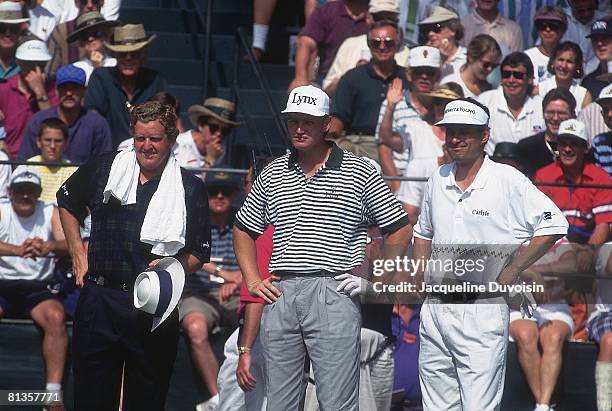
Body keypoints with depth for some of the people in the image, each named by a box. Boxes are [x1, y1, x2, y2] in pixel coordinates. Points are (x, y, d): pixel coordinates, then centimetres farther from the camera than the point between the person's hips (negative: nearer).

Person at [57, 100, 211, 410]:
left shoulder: (191, 189, 2)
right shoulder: (103, 169, 6)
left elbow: (199, 254, 6)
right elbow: (67, 202, 24)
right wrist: (78, 254, 16)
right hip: (98, 300, 1)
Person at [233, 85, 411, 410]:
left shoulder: (359, 172, 4)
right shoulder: (272, 175, 14)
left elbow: (400, 230, 6)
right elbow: (244, 230, 25)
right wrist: (253, 280, 12)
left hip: (334, 294, -4)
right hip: (281, 295, 4)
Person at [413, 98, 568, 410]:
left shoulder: (507, 180, -6)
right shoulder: (438, 179, 12)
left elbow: (553, 225, -8)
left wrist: (509, 273, -9)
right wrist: (419, 278, 13)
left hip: (482, 310, -6)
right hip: (434, 309, 6)